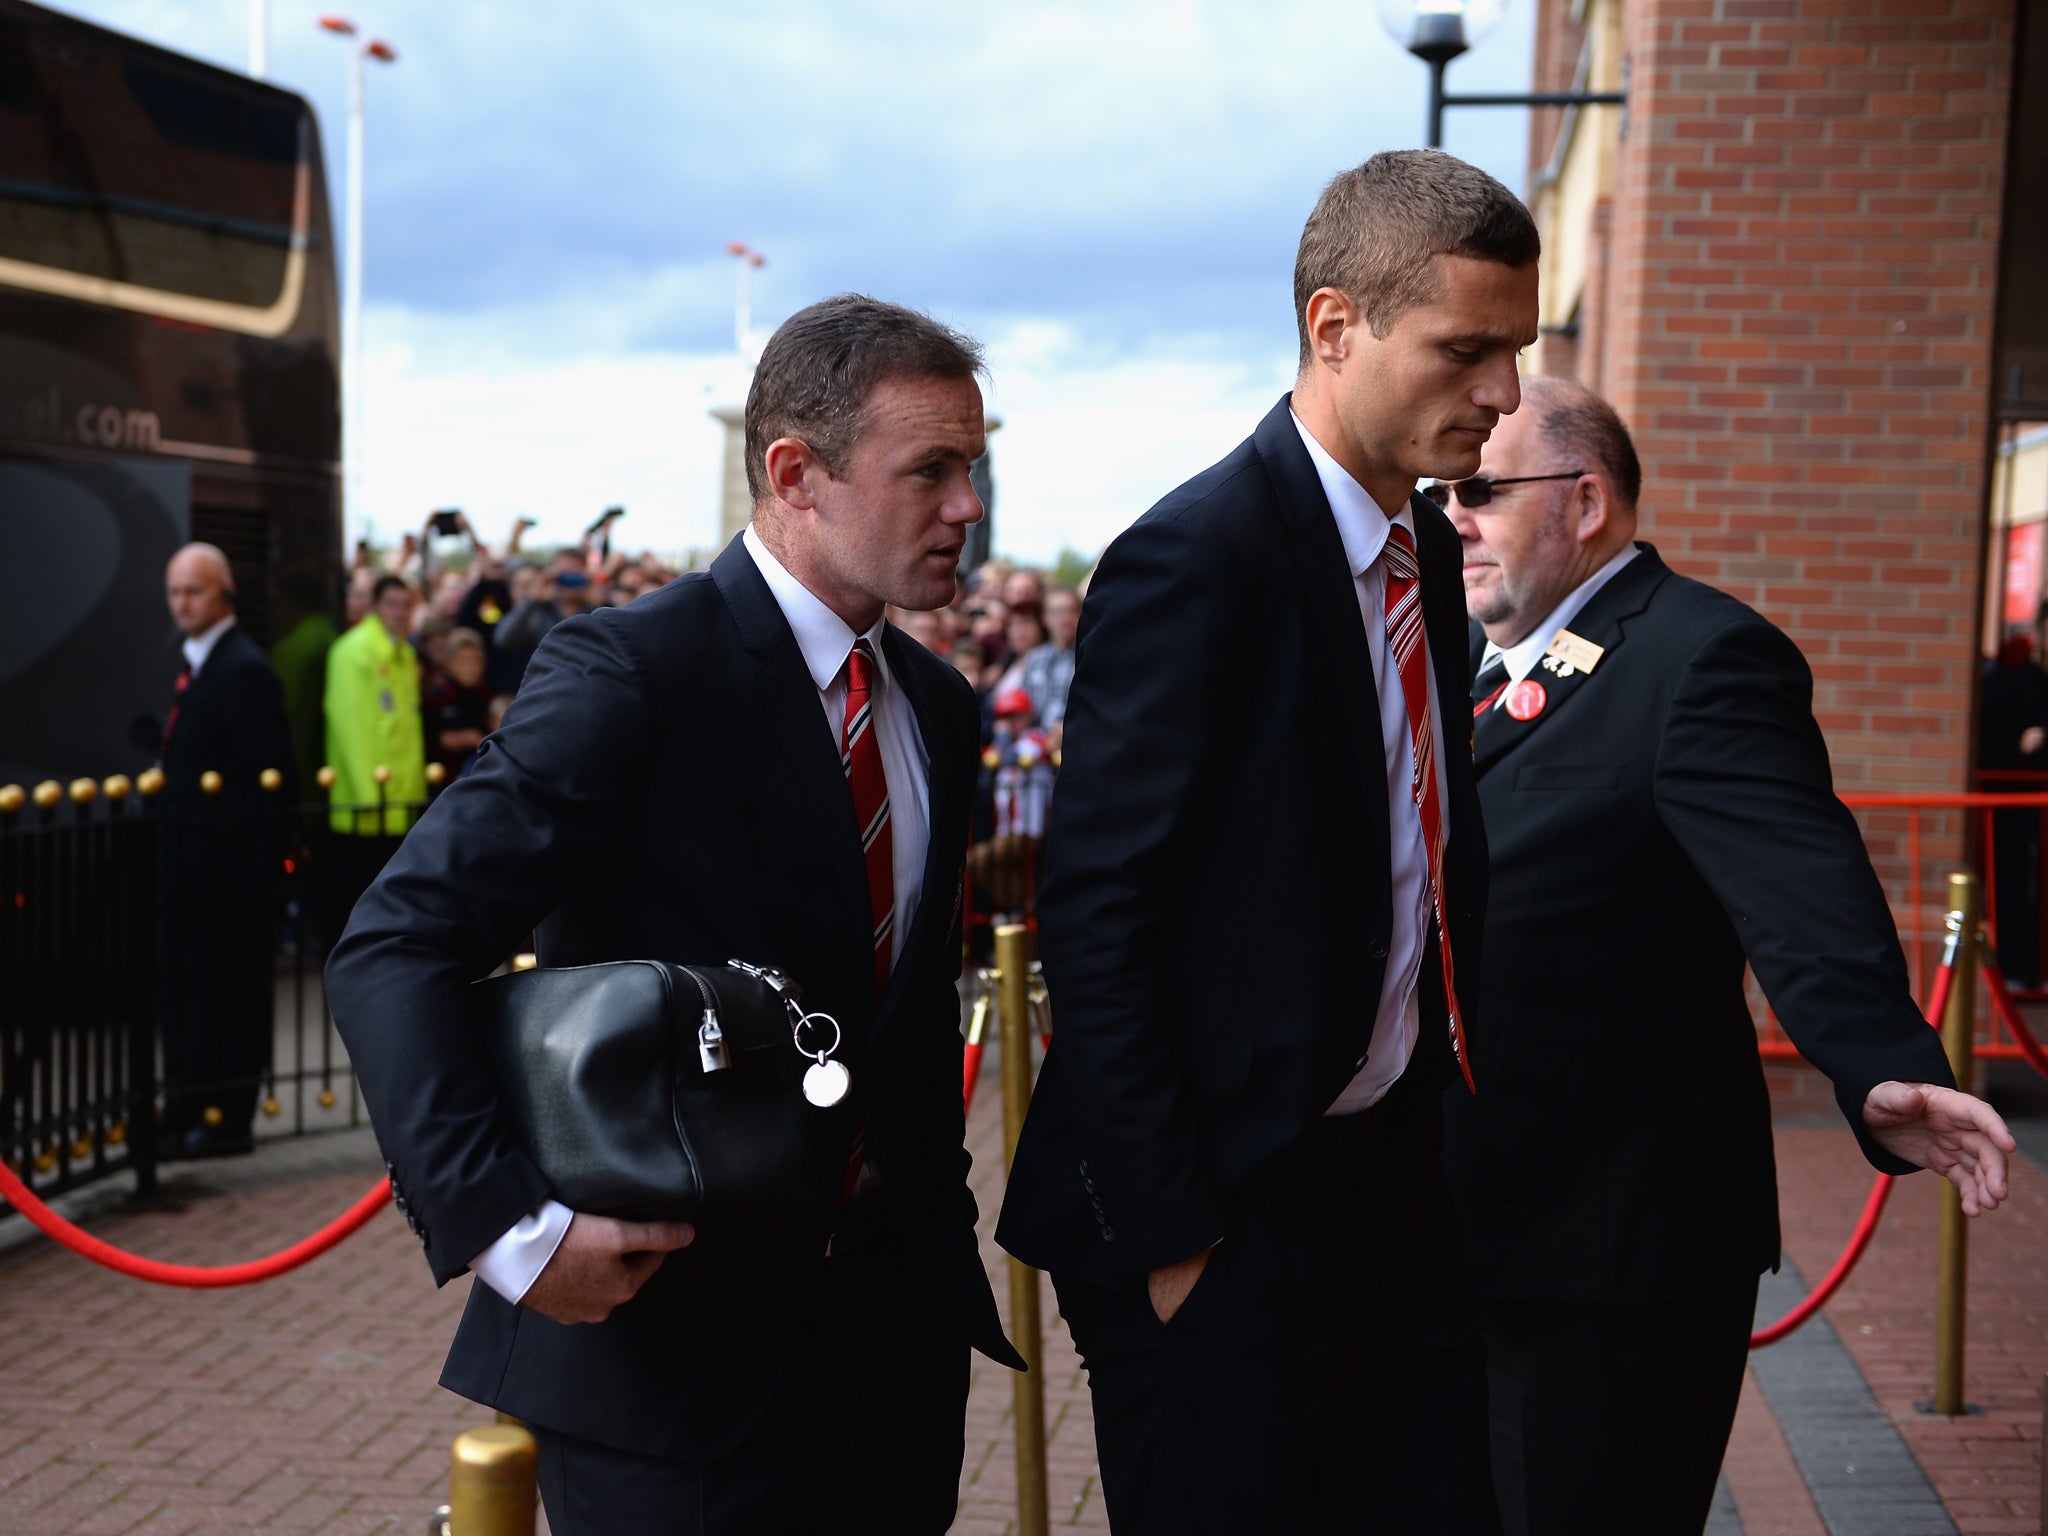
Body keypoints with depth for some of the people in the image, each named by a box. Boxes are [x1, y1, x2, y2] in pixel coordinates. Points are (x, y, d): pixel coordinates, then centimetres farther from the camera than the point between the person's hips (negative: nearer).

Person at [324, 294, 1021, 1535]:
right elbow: (394, 953, -19)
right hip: (667, 1327, -6)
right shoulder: (631, 672, -14)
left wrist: (943, 1235, 14)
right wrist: (511, 1231, -25)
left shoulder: (938, 706, 8)